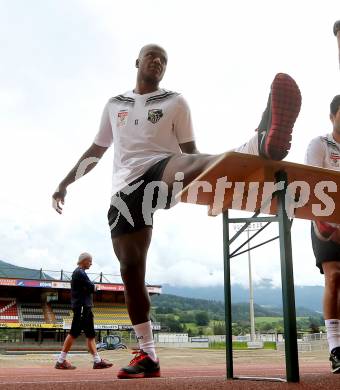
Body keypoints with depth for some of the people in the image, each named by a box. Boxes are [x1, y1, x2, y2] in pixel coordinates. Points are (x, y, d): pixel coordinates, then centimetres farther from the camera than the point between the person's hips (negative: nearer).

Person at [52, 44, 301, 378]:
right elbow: (96, 150, 28)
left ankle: (264, 143, -69)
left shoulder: (175, 102, 13)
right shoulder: (114, 105, 22)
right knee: (130, 269, -3)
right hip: (126, 188, 3)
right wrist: (65, 182, 24)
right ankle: (147, 355, 8)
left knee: (190, 163, -38)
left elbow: (189, 152, 9)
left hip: (161, 170, -3)